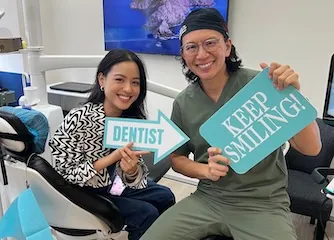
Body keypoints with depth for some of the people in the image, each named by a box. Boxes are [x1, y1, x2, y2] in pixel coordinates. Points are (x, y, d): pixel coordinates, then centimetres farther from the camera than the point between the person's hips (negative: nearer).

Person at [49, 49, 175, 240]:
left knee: (165, 197, 9)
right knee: (147, 213, -14)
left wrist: (132, 169, -32)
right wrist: (114, 157, -32)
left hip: (115, 184, 6)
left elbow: (134, 179, -8)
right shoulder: (78, 120, -28)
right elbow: (67, 174, -23)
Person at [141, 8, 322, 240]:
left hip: (264, 205, -2)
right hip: (207, 200, 3)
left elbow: (311, 149, -12)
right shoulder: (183, 103, -2)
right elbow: (177, 158, 9)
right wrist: (206, 170, -11)